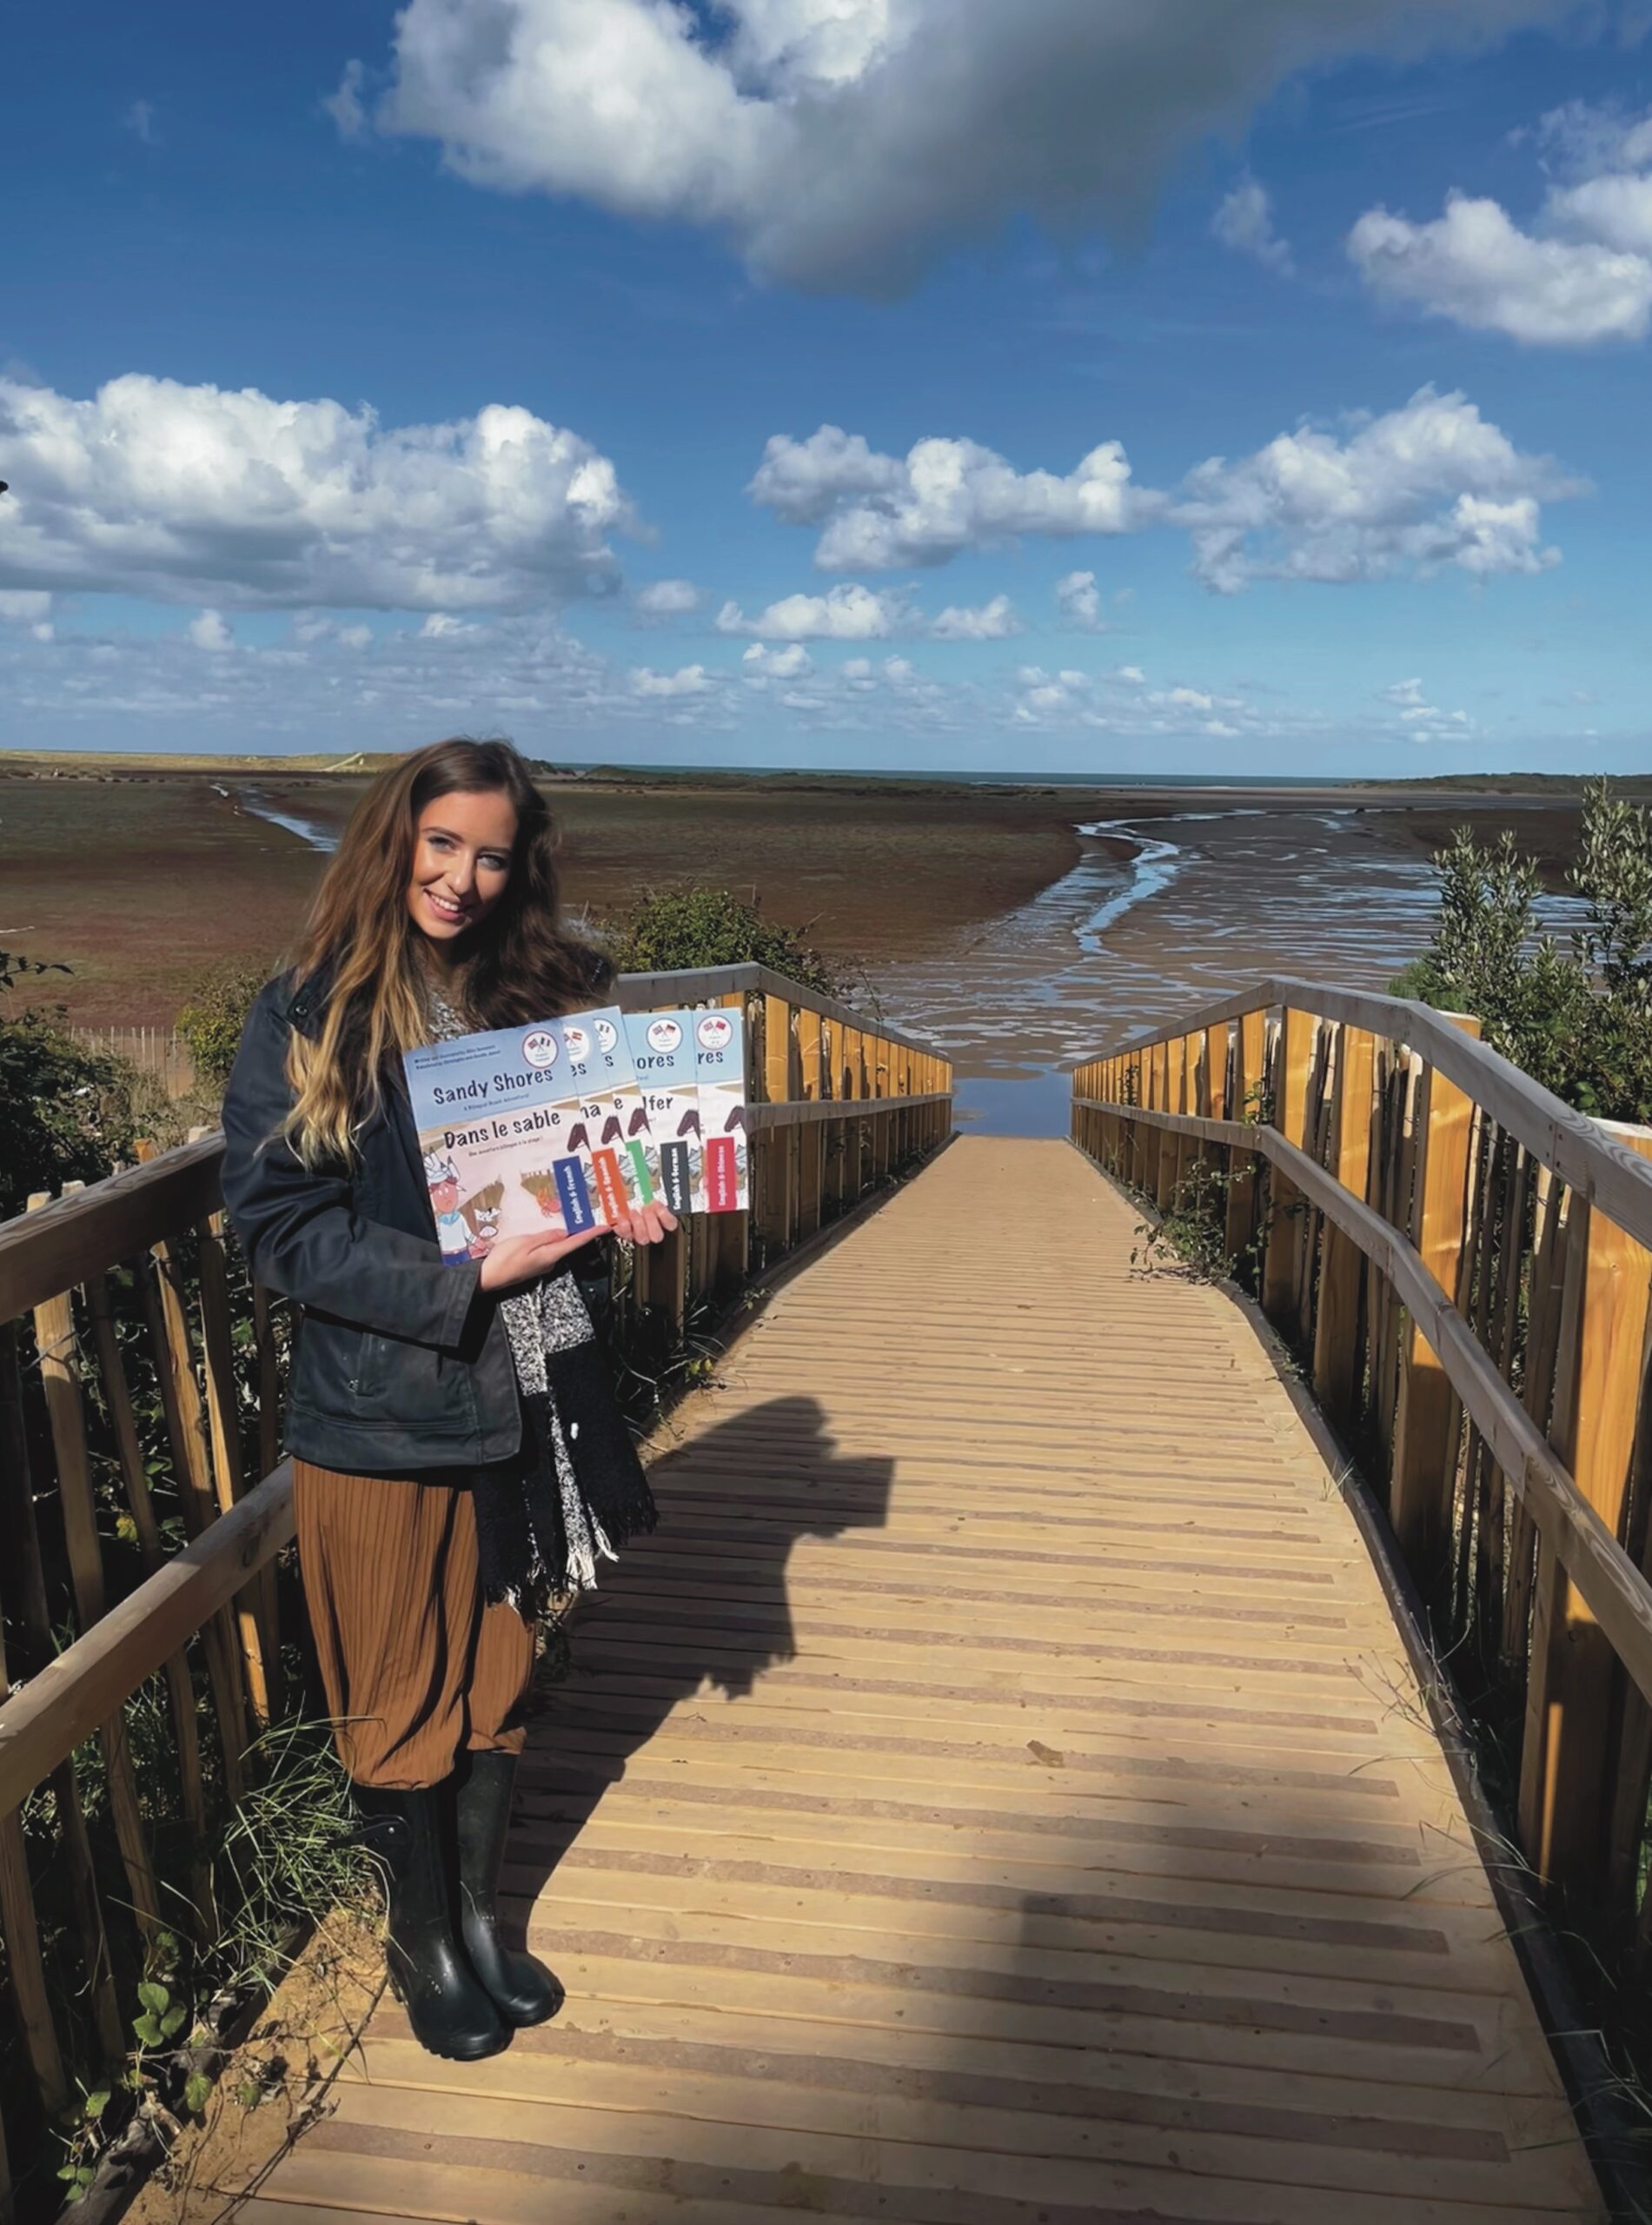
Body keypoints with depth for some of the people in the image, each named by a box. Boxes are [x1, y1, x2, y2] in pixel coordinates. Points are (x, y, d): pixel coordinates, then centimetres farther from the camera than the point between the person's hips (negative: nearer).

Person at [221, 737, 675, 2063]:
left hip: (517, 1403, 4)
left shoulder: (540, 998, 4)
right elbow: (277, 1223, -14)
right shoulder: (309, 1017, -10)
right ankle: (424, 1943, 39)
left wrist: (623, 1206, -8)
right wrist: (461, 1280, -22)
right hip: (377, 1417, -4)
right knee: (402, 1704, 14)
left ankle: (480, 1918, 42)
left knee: (499, 1683, 19)